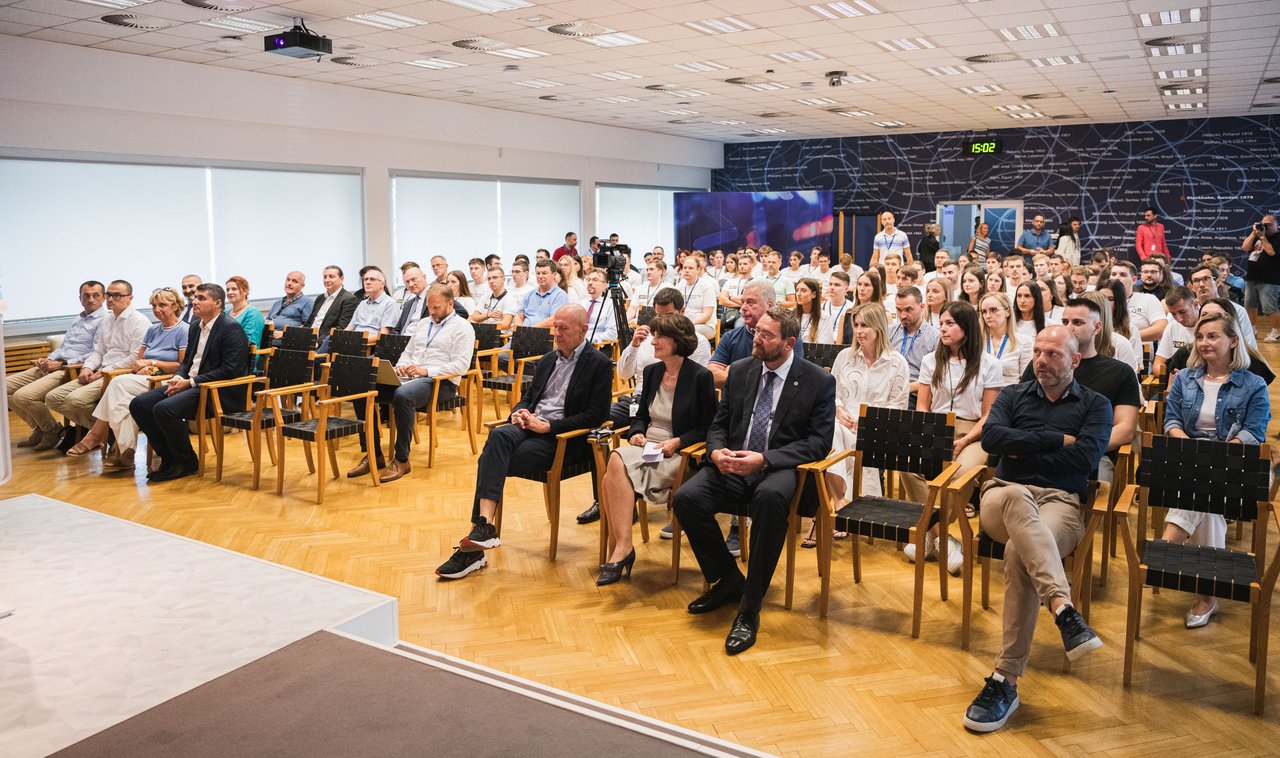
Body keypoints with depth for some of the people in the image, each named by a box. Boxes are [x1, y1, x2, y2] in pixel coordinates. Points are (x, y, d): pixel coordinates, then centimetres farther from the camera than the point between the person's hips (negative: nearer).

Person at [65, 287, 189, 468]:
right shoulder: (153, 331, 22)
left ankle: (95, 436, -15)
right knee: (123, 399, -26)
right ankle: (124, 453, -28)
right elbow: (137, 359, 20)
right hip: (146, 381, 7)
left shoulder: (184, 330, -2)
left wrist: (154, 362, -6)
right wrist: (142, 367, -4)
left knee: (119, 382, -25)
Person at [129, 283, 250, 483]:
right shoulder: (195, 326, 17)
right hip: (188, 383, 9)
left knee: (164, 409, -28)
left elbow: (229, 370, -19)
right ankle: (169, 458, 6)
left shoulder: (231, 329, -12)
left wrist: (190, 382, -17)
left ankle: (187, 462, -7)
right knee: (138, 404, -4)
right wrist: (178, 377, 0)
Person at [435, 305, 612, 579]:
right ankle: (484, 524, -36)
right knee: (498, 436, -29)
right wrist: (519, 412, 1)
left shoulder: (599, 364, -1)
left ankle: (480, 529, -23)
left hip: (561, 437, -6)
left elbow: (597, 415, -10)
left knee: (492, 460, -26)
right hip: (530, 426, 6)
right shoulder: (548, 360, 22)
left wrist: (548, 426, -15)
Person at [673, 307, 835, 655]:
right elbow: (718, 425, 15)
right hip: (733, 466, 4)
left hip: (780, 470, -4)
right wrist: (716, 451, -11)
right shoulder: (739, 371, 11)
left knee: (770, 497, -39)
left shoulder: (819, 381, 0)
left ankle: (750, 608, -25)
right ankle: (727, 580, 2)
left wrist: (764, 459, -19)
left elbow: (819, 441, -6)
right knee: (687, 498, -24)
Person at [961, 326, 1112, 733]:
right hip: (1004, 496, 1)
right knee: (1017, 497, -40)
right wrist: (1056, 440, -4)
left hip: (1061, 501, -1)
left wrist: (1024, 450, -1)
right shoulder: (1013, 395, 19)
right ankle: (1063, 609, -51)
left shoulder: (1094, 405, 15)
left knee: (1021, 552, -35)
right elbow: (991, 437, -2)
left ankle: (1005, 680, -33)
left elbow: (1085, 458, -5)